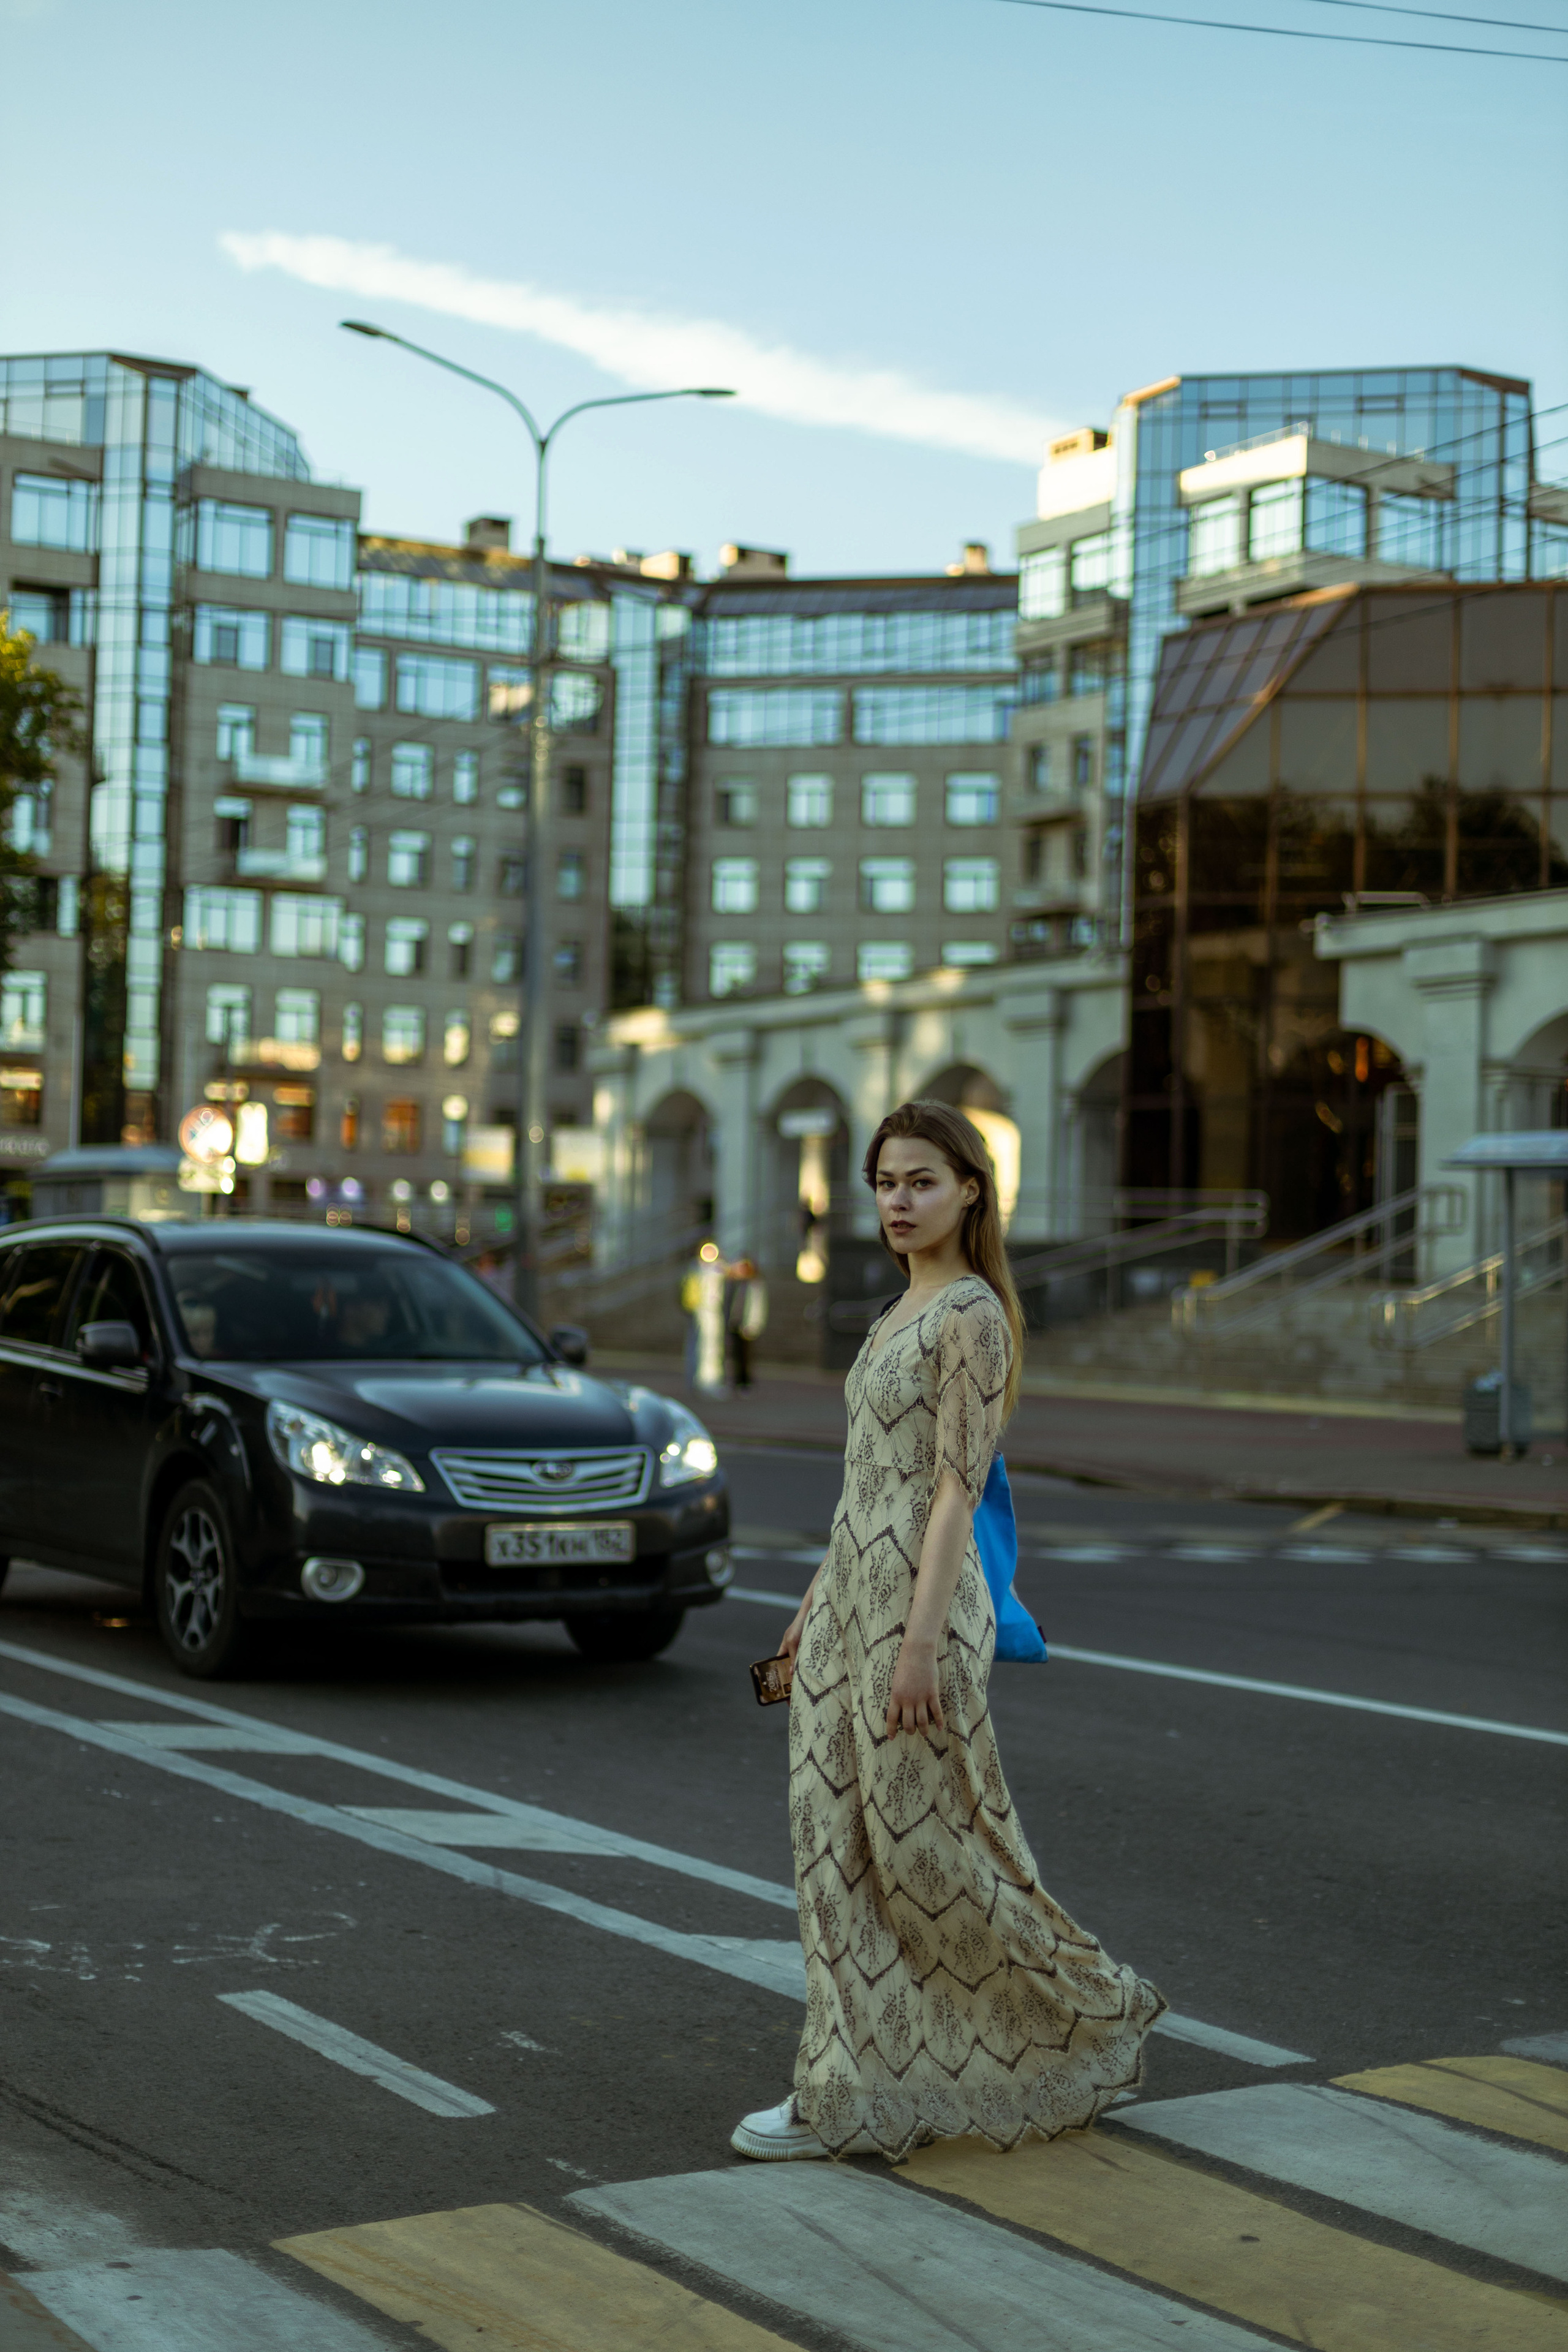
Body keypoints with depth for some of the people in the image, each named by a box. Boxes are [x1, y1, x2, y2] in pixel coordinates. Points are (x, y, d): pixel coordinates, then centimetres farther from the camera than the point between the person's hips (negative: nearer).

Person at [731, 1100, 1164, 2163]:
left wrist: (921, 1636, -22)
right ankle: (849, 2093, 14)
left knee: (925, 1843, -1)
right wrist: (821, 1602, 20)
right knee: (841, 1840, 8)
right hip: (854, 1595, 9)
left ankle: (1089, 2016, 18)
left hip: (916, 1597, -9)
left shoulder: (972, 1316, -12)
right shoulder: (904, 1313, 15)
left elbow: (957, 1486, -18)